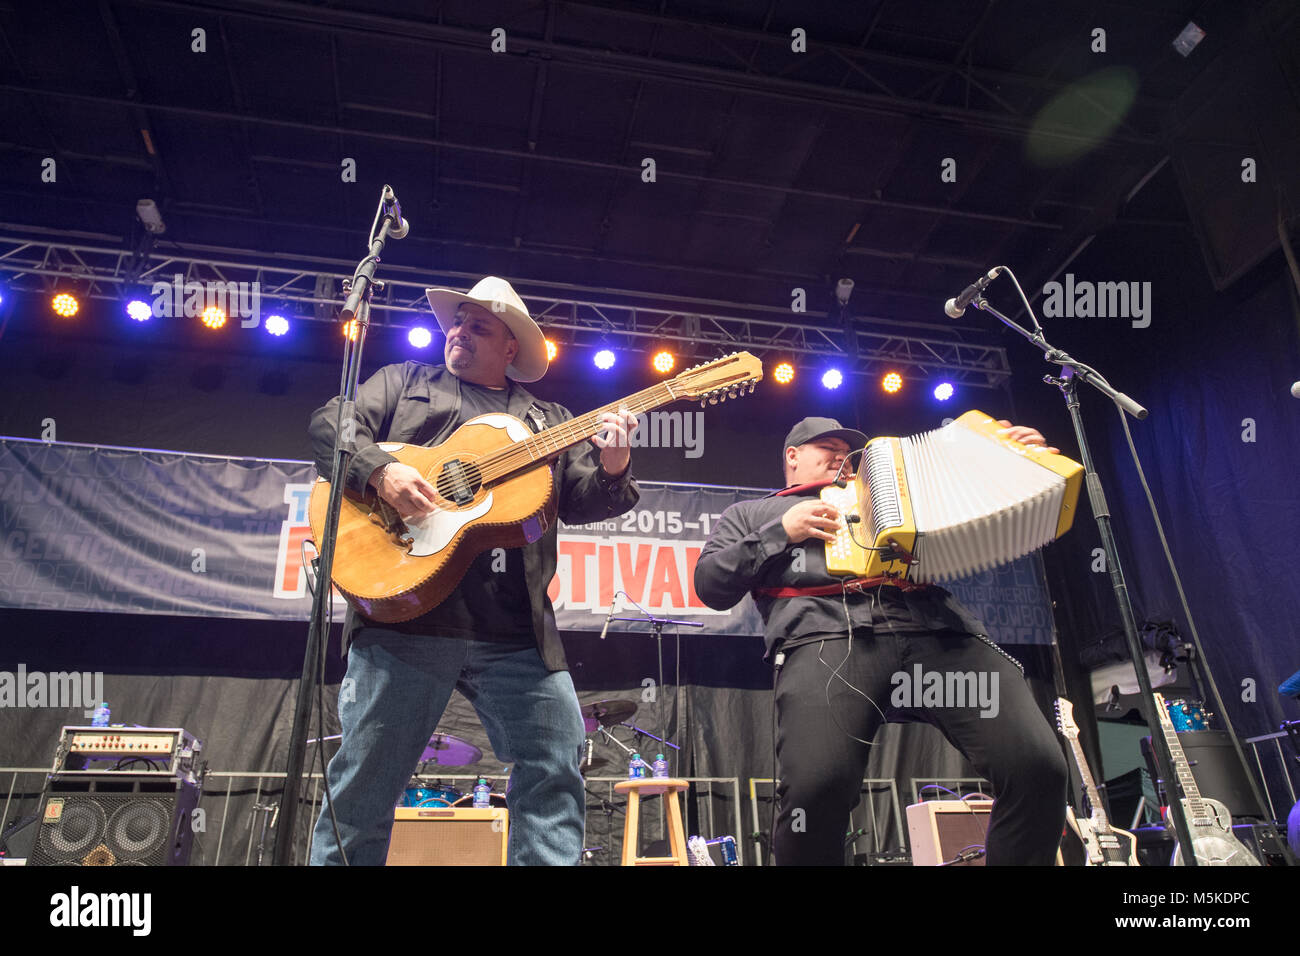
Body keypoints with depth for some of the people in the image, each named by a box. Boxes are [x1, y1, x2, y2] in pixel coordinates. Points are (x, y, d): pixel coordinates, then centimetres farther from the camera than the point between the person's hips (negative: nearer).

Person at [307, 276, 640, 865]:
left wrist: (612, 471, -9)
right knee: (365, 782, 4)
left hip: (516, 629, 2)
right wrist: (381, 469, -13)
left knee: (557, 769, -2)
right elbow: (331, 423, 7)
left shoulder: (547, 420, 22)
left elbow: (577, 501, 13)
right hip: (405, 614, -1)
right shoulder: (404, 382, 20)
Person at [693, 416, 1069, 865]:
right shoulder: (751, 513, 31)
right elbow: (710, 585, 16)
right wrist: (781, 532, 6)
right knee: (818, 786, -32)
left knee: (1039, 765, -21)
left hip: (937, 628, 4)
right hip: (825, 634, -3)